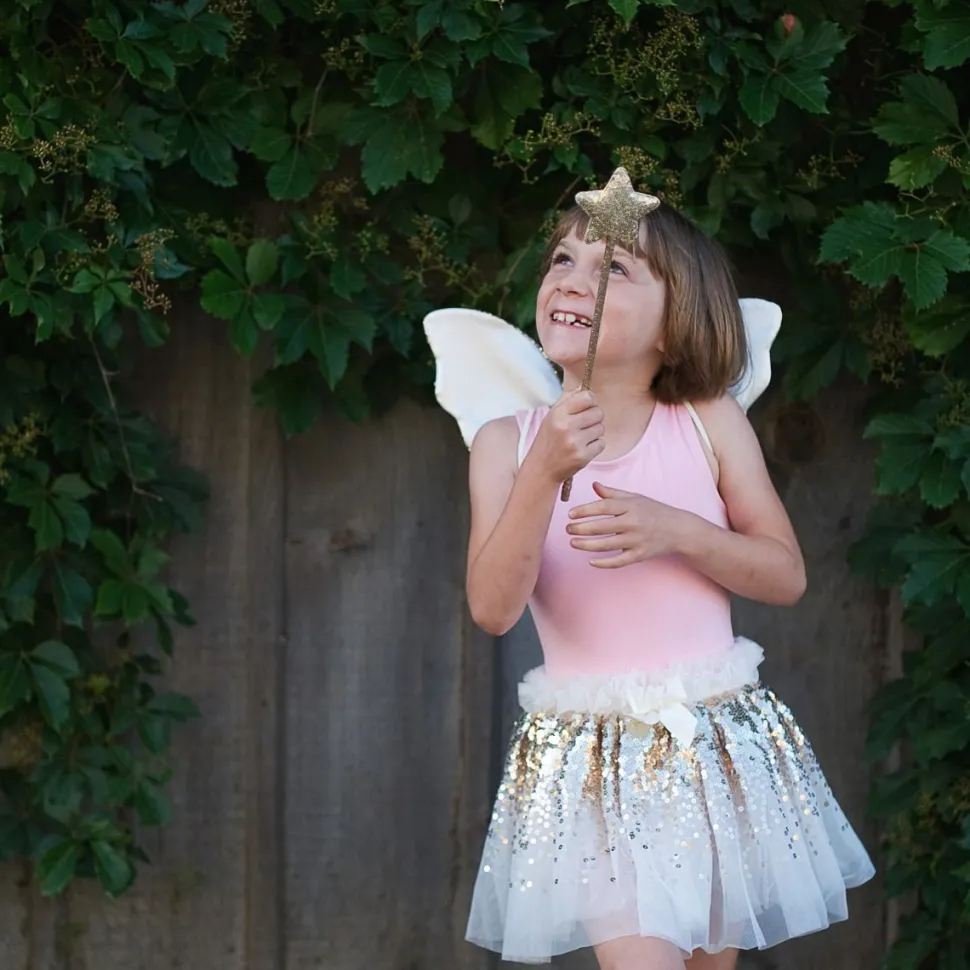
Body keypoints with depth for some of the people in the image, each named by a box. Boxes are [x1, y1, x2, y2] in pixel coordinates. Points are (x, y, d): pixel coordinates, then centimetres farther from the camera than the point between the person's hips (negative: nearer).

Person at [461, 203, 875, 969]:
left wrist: (675, 531, -18)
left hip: (720, 747, 2)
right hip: (594, 757, -1)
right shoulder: (510, 442, -3)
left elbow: (787, 577, -1)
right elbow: (494, 609, -14)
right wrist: (545, 473, -25)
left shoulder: (710, 423, -2)